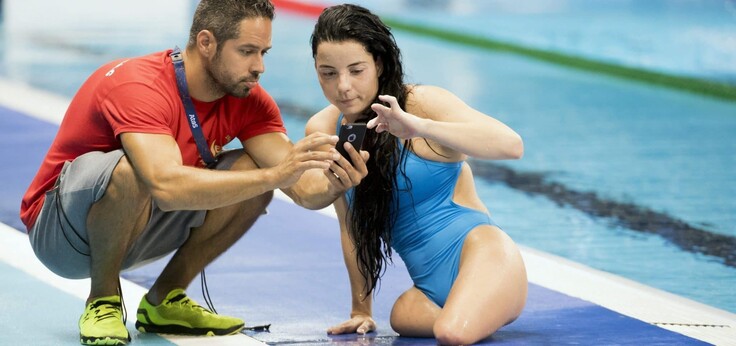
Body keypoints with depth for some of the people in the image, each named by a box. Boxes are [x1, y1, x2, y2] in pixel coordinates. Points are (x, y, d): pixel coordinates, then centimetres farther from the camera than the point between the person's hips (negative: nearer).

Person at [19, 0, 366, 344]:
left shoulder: (247, 99, -8)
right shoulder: (137, 86, -30)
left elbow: (305, 188, -15)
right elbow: (167, 186, -46)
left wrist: (339, 177, -39)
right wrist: (273, 176, -48)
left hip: (127, 234, 7)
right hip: (58, 233, -7)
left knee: (253, 171, -10)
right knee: (128, 170, -38)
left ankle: (164, 301, 1)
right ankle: (103, 301, -14)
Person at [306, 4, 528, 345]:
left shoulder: (423, 102, -10)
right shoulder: (322, 130, 5)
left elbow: (512, 145, -25)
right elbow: (351, 225, 15)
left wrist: (418, 126, -36)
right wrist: (360, 310, 16)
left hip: (479, 252, -4)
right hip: (431, 287, 4)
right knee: (403, 318, -31)